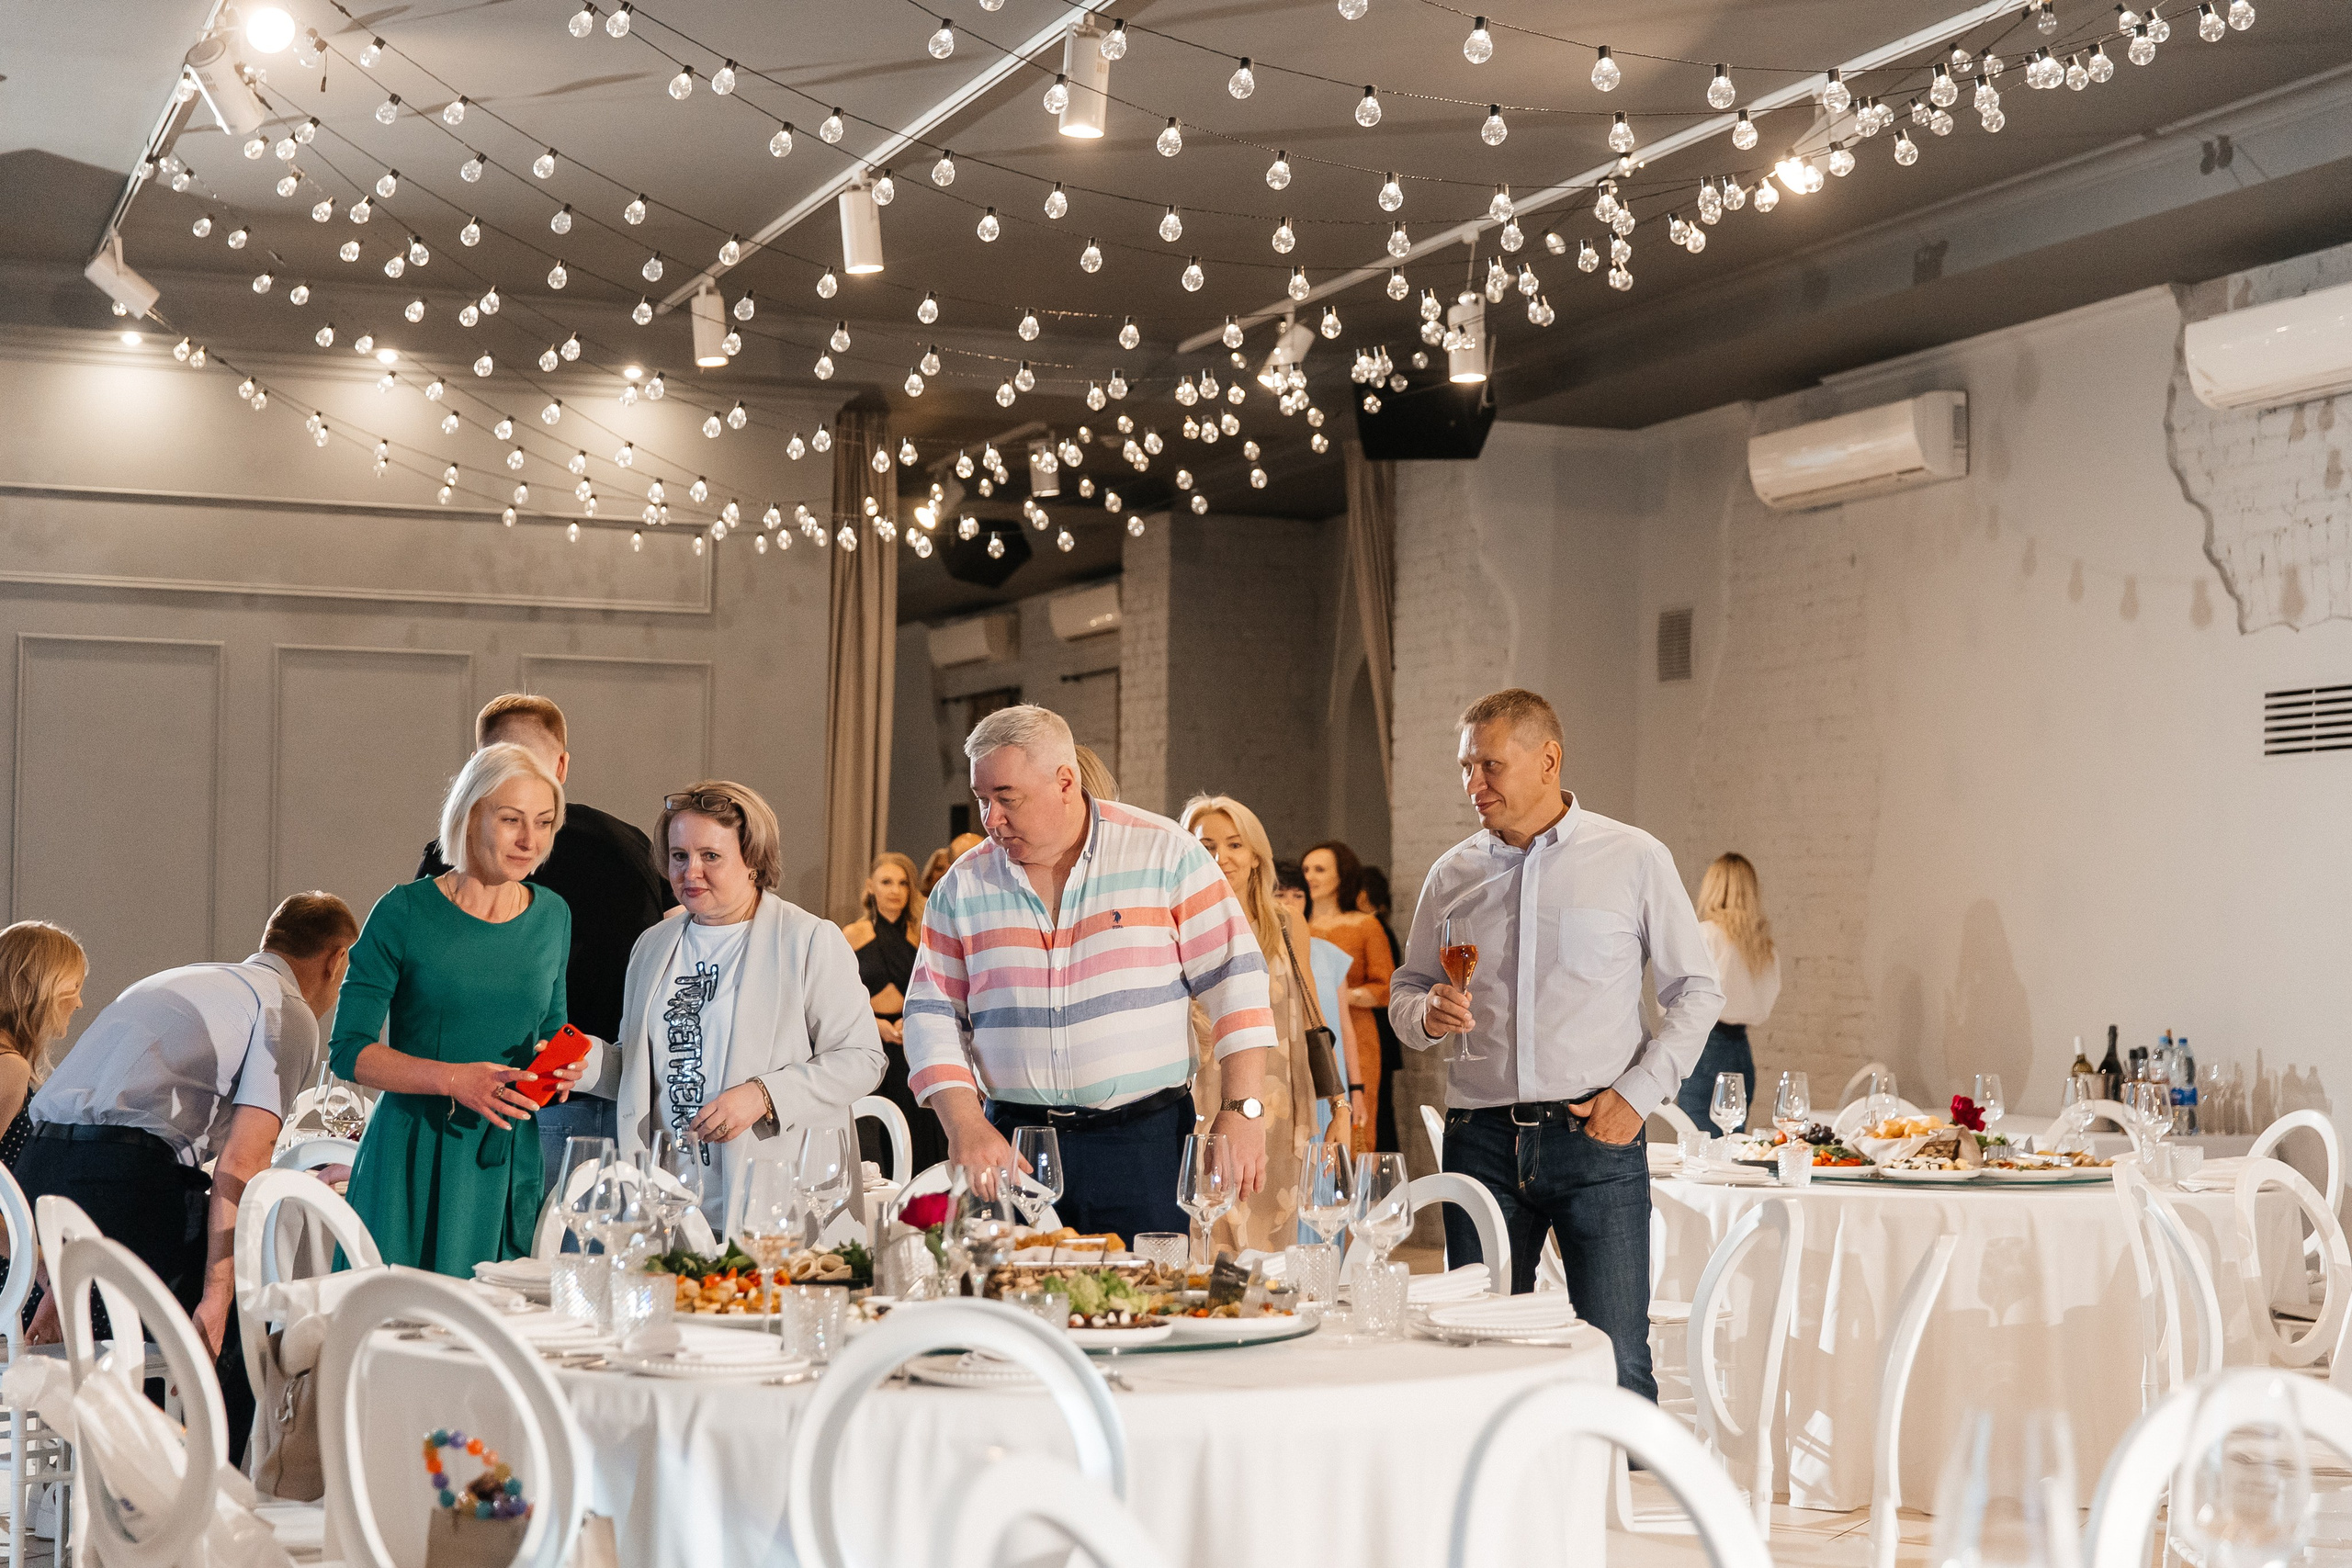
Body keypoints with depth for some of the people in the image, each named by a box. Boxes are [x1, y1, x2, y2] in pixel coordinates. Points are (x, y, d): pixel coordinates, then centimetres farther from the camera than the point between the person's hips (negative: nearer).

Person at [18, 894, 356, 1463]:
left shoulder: (181, 981, 31)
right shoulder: (290, 1013, 4)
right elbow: (241, 1163, -9)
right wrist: (214, 1301, -12)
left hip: (38, 1169, 8)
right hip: (127, 1177, -8)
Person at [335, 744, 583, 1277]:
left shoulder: (552, 916, 8)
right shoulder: (404, 914, -6)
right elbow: (349, 1051, -6)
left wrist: (557, 1062, -2)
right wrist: (453, 1079, -19)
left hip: (510, 1161, 4)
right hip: (415, 1160, -4)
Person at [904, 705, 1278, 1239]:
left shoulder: (1164, 853, -1)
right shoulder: (963, 887, 7)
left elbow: (1234, 979, -2)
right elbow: (933, 1015, 7)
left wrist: (1242, 1112, -9)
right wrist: (966, 1125, -7)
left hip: (1146, 1140, -2)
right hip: (1013, 1146, 2)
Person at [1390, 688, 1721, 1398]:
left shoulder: (1633, 860, 3)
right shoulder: (1452, 875, 12)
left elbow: (1696, 991, 6)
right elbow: (1405, 992, 21)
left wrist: (1637, 1094, -5)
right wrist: (1428, 1014, -4)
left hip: (1596, 1136, -3)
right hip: (1481, 1139, 3)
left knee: (1617, 1363, -8)